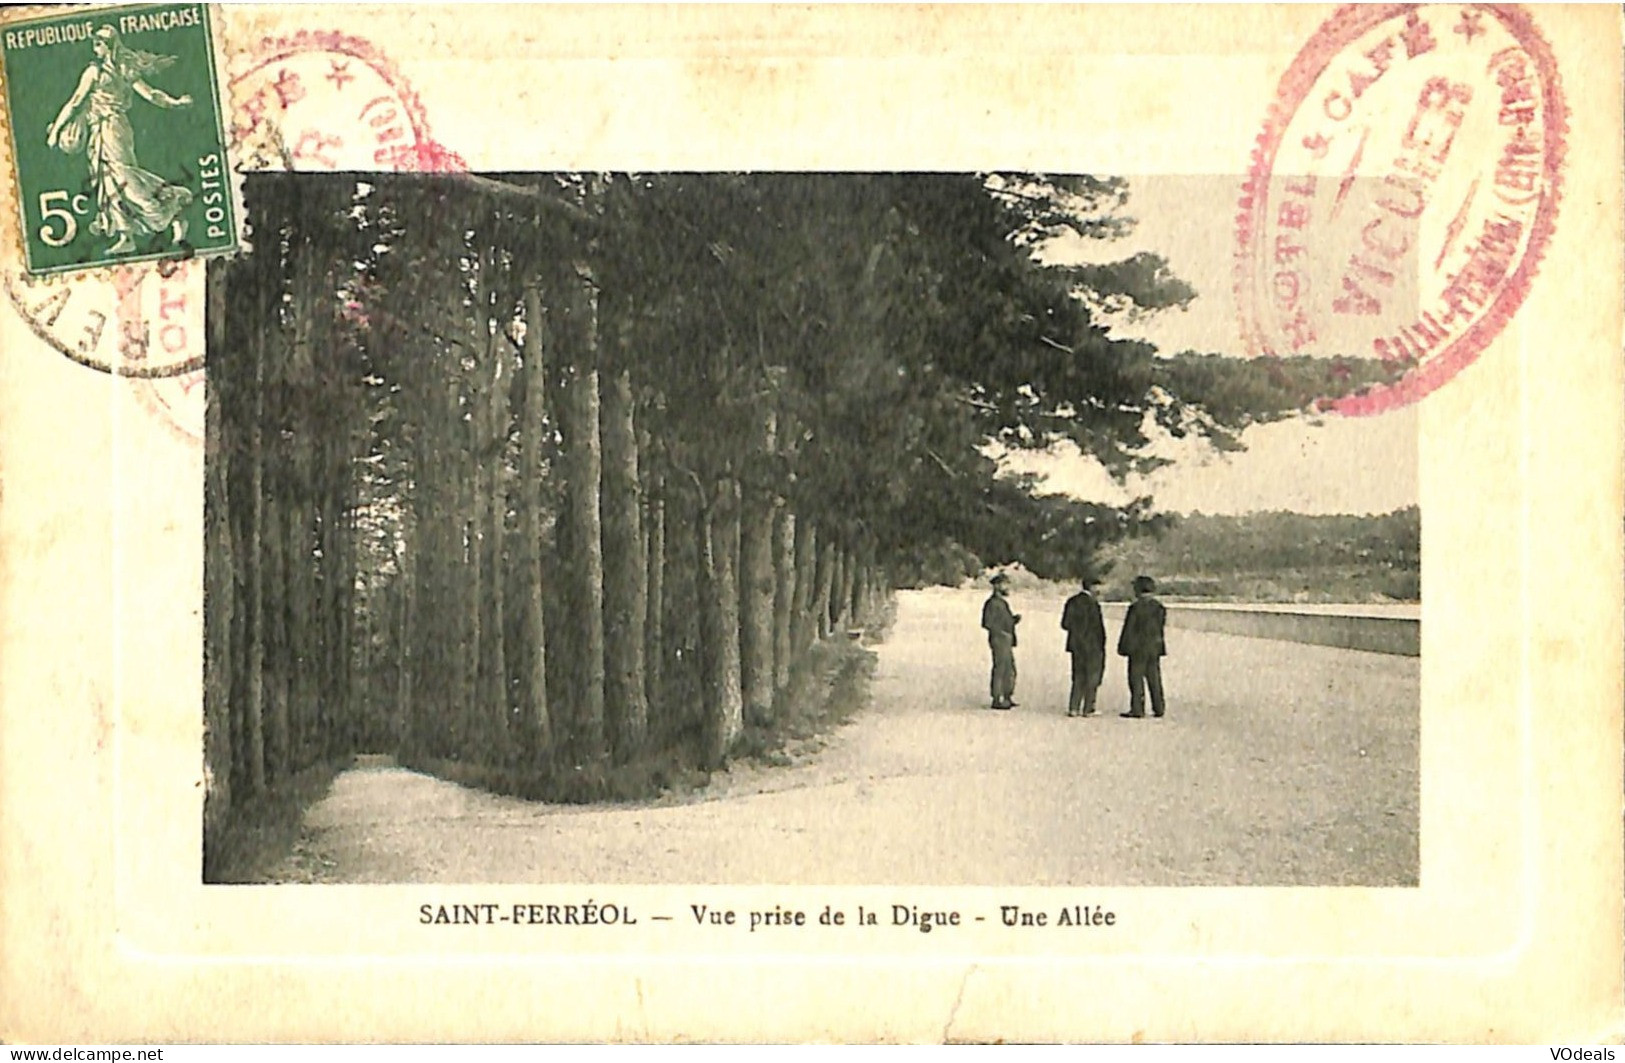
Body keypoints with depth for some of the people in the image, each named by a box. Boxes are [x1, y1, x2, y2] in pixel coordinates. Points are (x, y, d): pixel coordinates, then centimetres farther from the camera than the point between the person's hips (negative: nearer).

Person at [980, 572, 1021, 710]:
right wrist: (1002, 633, -19)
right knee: (999, 670, -7)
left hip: (1007, 642, 10)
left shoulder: (1003, 602, 18)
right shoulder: (993, 603, -11)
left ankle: (1007, 698, 21)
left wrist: (1015, 619, 5)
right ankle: (997, 700, -4)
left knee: (1010, 671, 13)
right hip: (999, 641, -10)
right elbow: (987, 623, -18)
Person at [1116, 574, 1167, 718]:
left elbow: (1129, 629, -12)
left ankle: (1137, 710, -4)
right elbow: (1160, 628, 10)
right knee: (1154, 678, 11)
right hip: (1155, 647, 6)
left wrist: (1123, 647, -6)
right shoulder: (1159, 607, 6)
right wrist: (1159, 646, 16)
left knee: (1136, 678, -2)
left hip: (1138, 648, -6)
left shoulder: (1136, 606, -13)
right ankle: (1158, 708, 12)